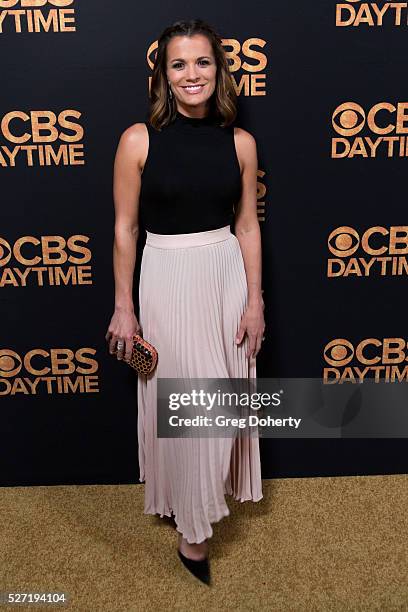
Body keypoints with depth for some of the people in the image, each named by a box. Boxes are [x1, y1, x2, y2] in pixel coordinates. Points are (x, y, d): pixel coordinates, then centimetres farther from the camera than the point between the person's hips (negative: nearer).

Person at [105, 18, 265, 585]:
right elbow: (125, 229, -3)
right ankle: (192, 526, 28)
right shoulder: (139, 139, -7)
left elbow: (248, 226, 5)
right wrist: (124, 306, -3)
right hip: (167, 280, -3)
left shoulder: (240, 142, 1)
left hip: (227, 274, 3)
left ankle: (210, 491, 44)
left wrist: (255, 301, 1)